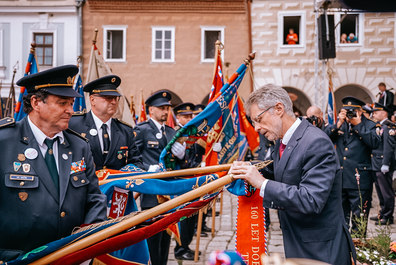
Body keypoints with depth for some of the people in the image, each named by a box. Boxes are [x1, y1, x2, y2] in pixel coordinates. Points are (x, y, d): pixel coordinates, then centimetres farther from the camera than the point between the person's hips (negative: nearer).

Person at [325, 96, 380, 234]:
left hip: (359, 180, -4)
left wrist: (358, 125, -17)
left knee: (359, 217, 2)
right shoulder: (339, 124, 11)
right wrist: (338, 123, -11)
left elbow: (374, 142, -17)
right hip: (339, 179, 4)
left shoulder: (368, 125, 0)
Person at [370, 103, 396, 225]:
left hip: (384, 166, -10)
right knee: (380, 190, 16)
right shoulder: (378, 127, 17)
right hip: (377, 165, 10)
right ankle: (382, 214, 26)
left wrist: (385, 164, -24)